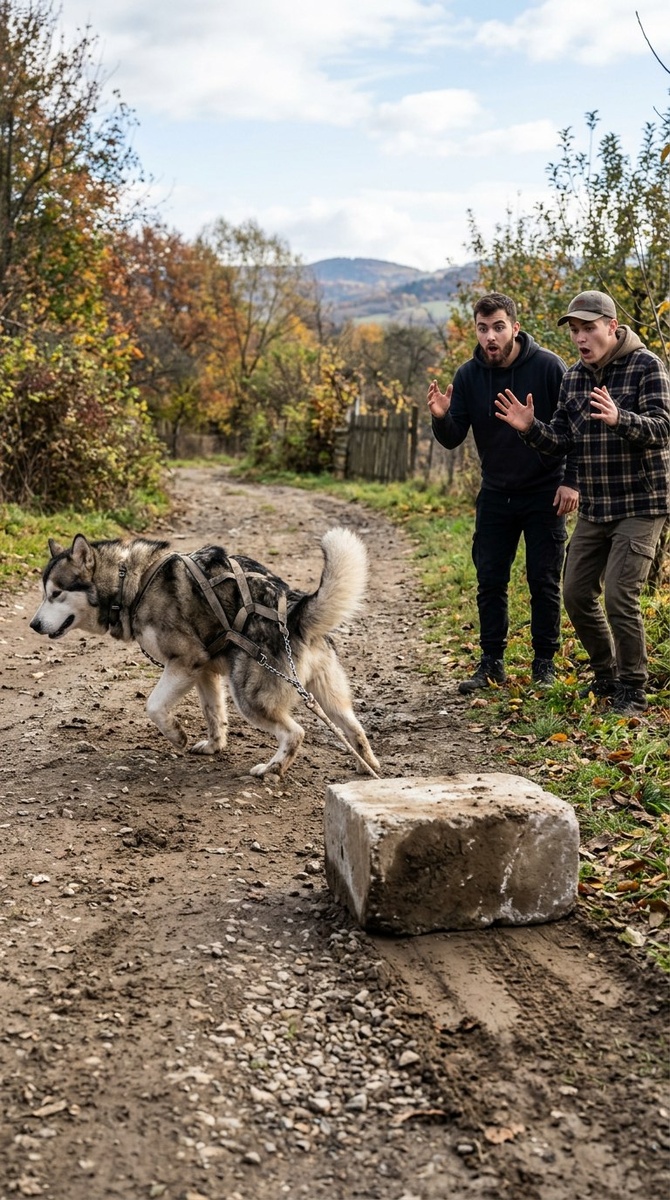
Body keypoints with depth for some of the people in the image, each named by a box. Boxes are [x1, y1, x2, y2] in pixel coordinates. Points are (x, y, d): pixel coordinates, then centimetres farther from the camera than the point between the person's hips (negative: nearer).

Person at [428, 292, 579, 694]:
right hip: (495, 494, 4)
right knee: (490, 581, 5)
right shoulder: (468, 375, -3)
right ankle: (492, 663, 14)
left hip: (545, 494, -3)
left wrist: (572, 481, -14)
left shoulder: (548, 367, -13)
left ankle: (545, 663, 14)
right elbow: (453, 440, -3)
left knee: (544, 581, 2)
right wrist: (442, 417, -24)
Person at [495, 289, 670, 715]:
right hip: (594, 509, 7)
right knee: (577, 593, 8)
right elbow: (563, 440, 8)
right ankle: (607, 677, 27)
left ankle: (633, 691, 4)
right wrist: (531, 427, -11)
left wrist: (619, 419, -40)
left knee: (620, 596, -12)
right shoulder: (574, 377, 9)